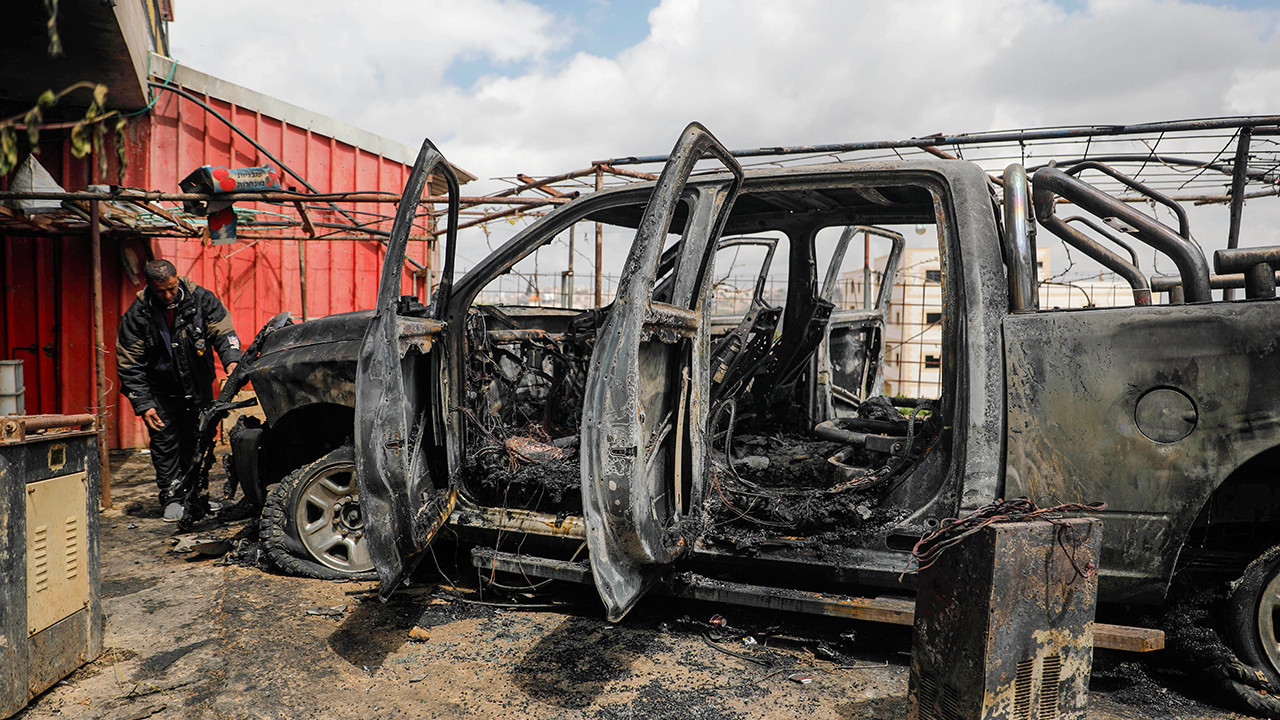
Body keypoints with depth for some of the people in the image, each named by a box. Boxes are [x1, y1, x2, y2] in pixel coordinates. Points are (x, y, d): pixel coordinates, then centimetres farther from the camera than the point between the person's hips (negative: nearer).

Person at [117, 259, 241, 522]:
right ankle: (170, 497, 12)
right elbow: (129, 365, -10)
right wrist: (143, 405, -16)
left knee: (198, 442, 10)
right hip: (161, 393, -1)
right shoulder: (136, 315, -14)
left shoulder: (201, 299, -13)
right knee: (165, 443, -1)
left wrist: (232, 361, -31)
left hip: (198, 388, 2)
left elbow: (223, 332, -9)